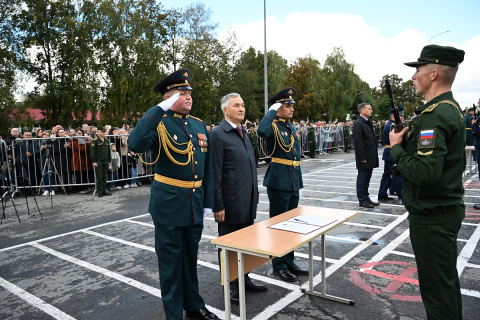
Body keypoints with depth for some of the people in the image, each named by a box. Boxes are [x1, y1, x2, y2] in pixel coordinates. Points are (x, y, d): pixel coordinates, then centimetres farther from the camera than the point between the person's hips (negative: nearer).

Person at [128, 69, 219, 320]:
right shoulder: (159, 123, -9)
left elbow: (207, 166, 9)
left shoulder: (199, 125, 7)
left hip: (195, 203, 5)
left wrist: (208, 201, 8)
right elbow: (135, 144, -31)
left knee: (191, 257, 20)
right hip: (169, 204, -5)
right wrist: (160, 109, -28)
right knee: (170, 260, 9)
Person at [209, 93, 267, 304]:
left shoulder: (243, 132, 13)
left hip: (248, 202, 8)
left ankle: (244, 279, 34)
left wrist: (254, 196, 16)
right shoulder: (218, 135, -12)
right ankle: (230, 286, 24)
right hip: (230, 203, -7)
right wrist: (218, 206, -16)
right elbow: (215, 174, -15)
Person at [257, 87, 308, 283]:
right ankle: (279, 266, 18)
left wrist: (299, 183, 18)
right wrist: (272, 111, -22)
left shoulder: (291, 127, 13)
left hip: (294, 182, 8)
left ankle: (289, 262, 31)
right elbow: (262, 131, -38)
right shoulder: (273, 126, -11)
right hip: (278, 183, -8)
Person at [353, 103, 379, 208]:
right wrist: (362, 158, -20)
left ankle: (366, 198, 26)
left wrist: (375, 154, 15)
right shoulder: (358, 123, -14)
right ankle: (362, 200, 11)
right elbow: (357, 142, -19)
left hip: (370, 157, 9)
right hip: (364, 157, -9)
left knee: (367, 179, 16)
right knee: (362, 179, 2)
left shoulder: (369, 122, 14)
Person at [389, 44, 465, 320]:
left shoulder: (434, 115, -22)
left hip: (432, 216, -10)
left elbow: (424, 172, -31)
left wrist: (396, 147, -16)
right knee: (448, 278, 23)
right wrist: (410, 139, 6)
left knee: (436, 286, 3)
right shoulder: (452, 108, 10)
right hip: (449, 207, 10)